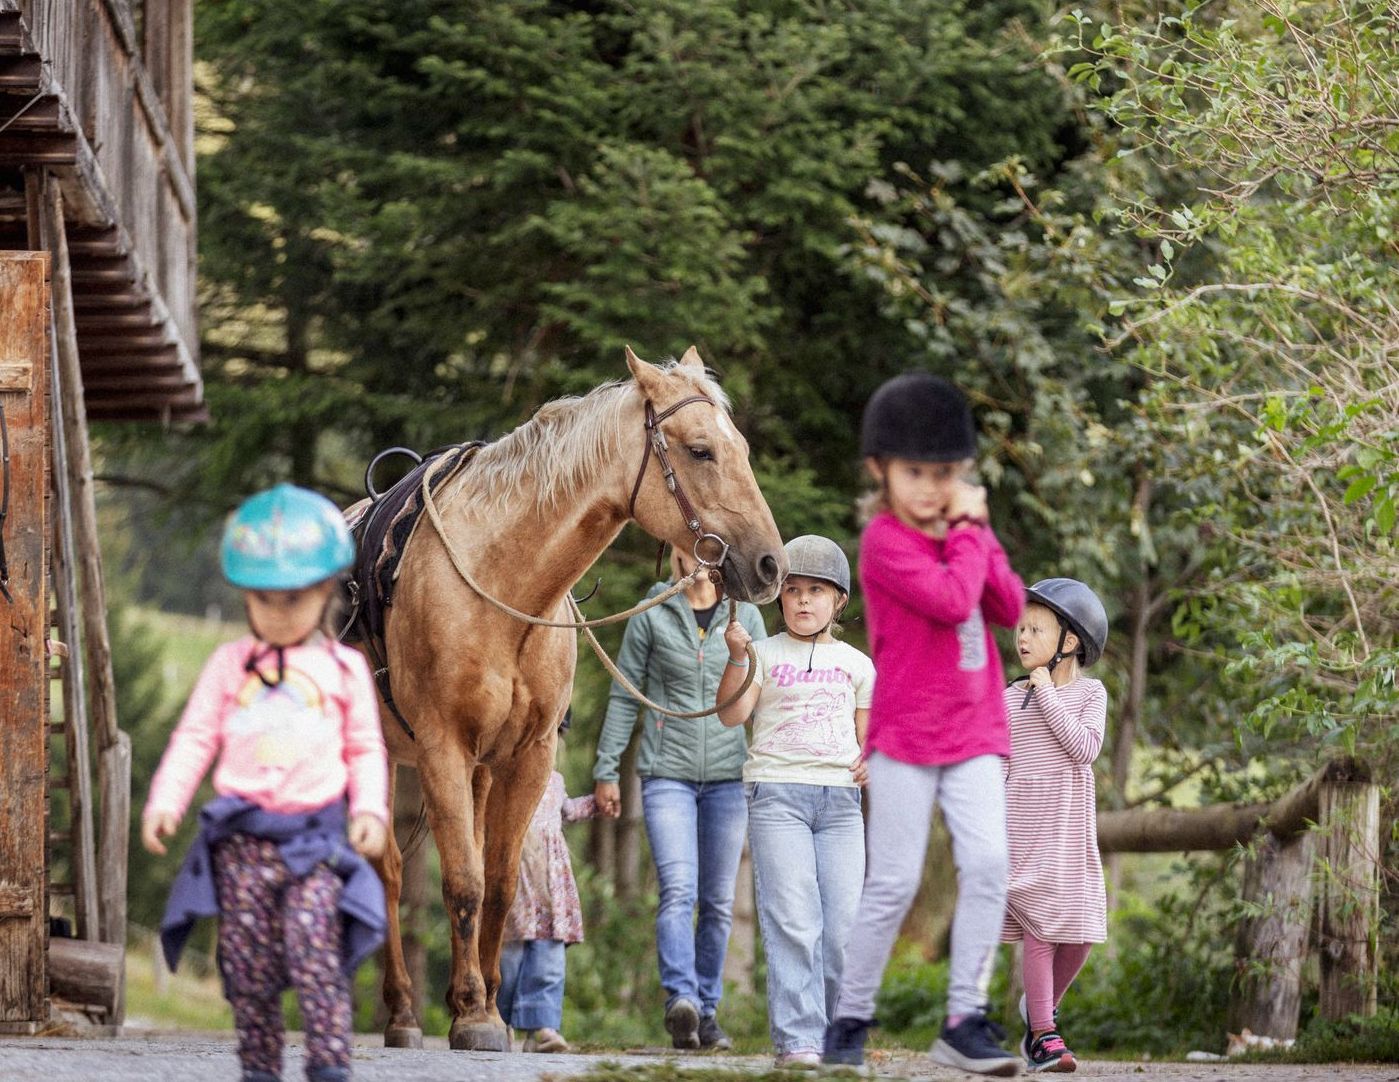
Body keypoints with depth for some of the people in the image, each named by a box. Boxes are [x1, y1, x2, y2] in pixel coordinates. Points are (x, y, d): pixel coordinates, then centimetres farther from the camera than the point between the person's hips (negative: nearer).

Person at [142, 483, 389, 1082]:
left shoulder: (342, 668, 9)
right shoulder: (229, 665, 11)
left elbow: (366, 748, 12)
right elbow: (195, 737, 10)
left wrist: (370, 809, -3)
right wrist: (164, 802, -1)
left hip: (314, 834, -2)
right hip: (243, 835, 2)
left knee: (317, 952, -15)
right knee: (248, 959, 1)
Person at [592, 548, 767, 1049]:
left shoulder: (747, 617, 7)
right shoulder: (651, 617, 2)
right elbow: (624, 696, 5)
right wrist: (606, 770, 2)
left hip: (728, 775, 3)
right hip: (667, 774, -2)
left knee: (718, 900, 5)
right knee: (678, 888, -18)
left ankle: (707, 1011, 13)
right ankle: (680, 999, -31)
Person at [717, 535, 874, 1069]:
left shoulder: (857, 664, 16)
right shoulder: (765, 655, 7)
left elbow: (867, 736, 19)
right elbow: (732, 714, -7)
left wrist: (870, 762, -3)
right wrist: (737, 658, -21)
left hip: (839, 799, 3)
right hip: (777, 793, -3)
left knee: (843, 924, -3)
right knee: (794, 923, -11)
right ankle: (797, 1039, -12)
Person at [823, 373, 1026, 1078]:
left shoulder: (966, 532, 13)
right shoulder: (885, 541, -10)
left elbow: (1010, 610, 4)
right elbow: (950, 600, -22)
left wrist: (977, 532, -4)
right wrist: (965, 531, -9)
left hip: (974, 732, 5)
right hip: (906, 731, -5)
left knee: (988, 864, -8)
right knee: (895, 881, -3)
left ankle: (965, 1020, -4)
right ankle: (849, 1020, 9)